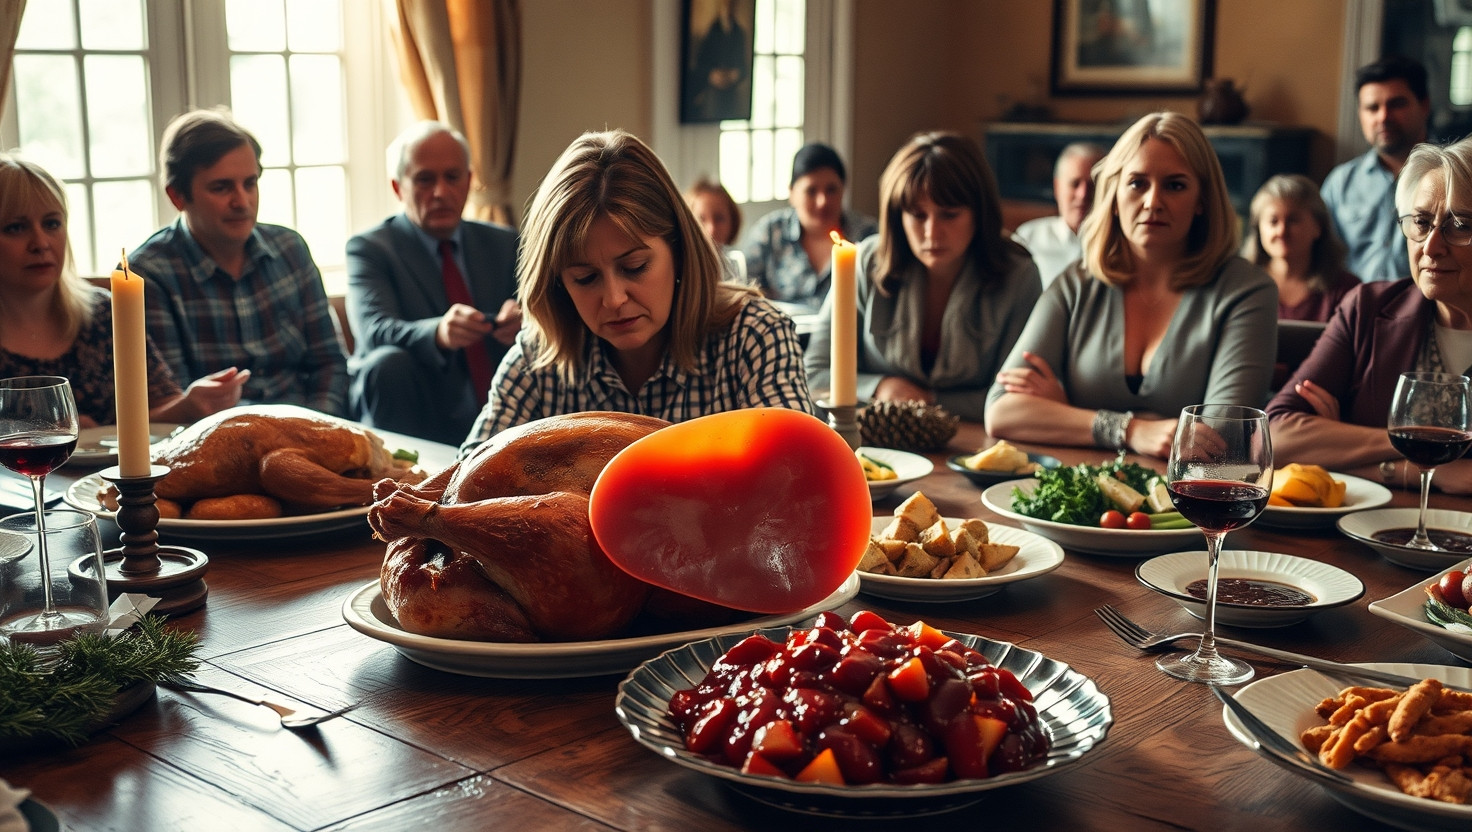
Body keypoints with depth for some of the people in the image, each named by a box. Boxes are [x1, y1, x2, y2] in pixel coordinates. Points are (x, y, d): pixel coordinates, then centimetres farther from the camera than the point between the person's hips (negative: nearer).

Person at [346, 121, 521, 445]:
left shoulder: (504, 245, 15)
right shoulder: (369, 248, 3)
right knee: (389, 361, -31)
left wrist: (520, 321, -21)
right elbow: (375, 333, -15)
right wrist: (438, 333, -37)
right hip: (415, 419, -2)